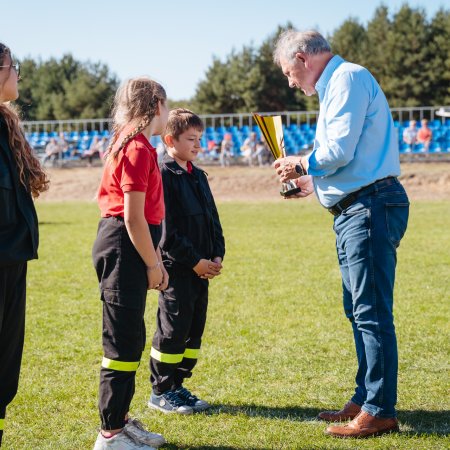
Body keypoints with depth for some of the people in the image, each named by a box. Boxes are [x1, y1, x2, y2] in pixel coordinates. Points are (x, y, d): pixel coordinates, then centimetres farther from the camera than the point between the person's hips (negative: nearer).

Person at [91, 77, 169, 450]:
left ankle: (121, 419, 28)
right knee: (123, 341, -5)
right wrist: (152, 265, -12)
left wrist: (156, 261, 16)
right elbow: (133, 217, -18)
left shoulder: (133, 144, 16)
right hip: (123, 248, -11)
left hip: (125, 248, 11)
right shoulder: (138, 148, -15)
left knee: (130, 339, 17)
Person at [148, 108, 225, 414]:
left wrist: (217, 255, 4)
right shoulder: (163, 176, -12)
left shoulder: (198, 176, 15)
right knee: (173, 330, -2)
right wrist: (194, 261, -16)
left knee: (194, 329, 12)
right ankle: (161, 391, 10)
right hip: (176, 269, -8)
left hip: (202, 269, 8)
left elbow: (213, 219, 18)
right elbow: (166, 230, -17)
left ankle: (177, 385, 23)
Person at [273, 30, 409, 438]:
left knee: (372, 311, -8)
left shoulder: (347, 78, -10)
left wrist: (301, 165, -3)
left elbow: (339, 151, -19)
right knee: (359, 311, 15)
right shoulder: (337, 85, 22)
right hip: (355, 210, 11)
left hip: (370, 207, -11)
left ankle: (380, 411, -4)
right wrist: (312, 183, 22)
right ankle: (365, 398, 24)